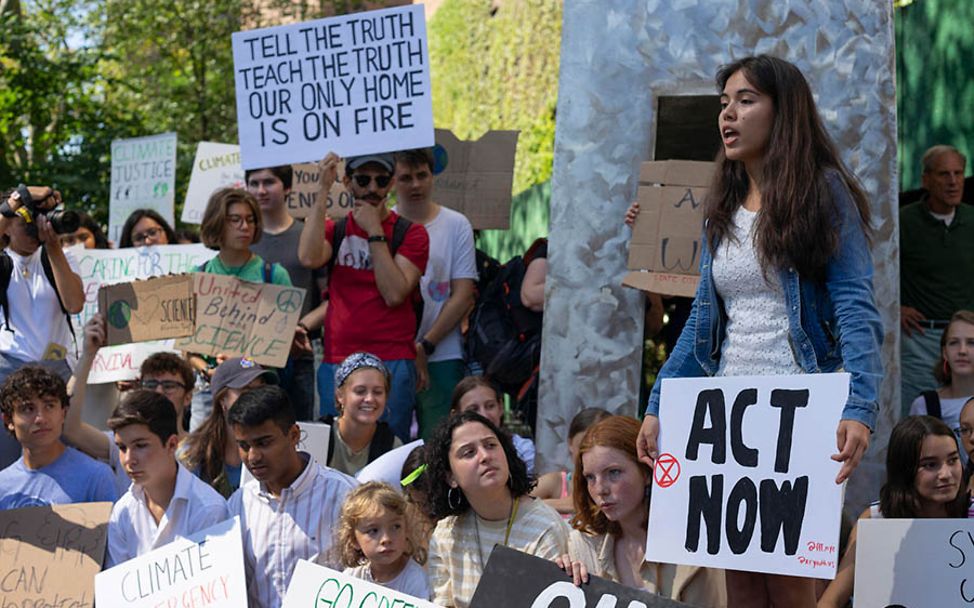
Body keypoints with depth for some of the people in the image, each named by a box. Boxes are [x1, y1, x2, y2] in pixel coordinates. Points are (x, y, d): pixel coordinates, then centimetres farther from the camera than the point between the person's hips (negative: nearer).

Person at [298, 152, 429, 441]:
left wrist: (374, 231, -8)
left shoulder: (410, 233, 4)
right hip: (336, 362, 3)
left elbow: (394, 294, -9)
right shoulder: (334, 230, 13)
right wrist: (323, 190, -10)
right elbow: (309, 258, -11)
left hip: (392, 365, -3)